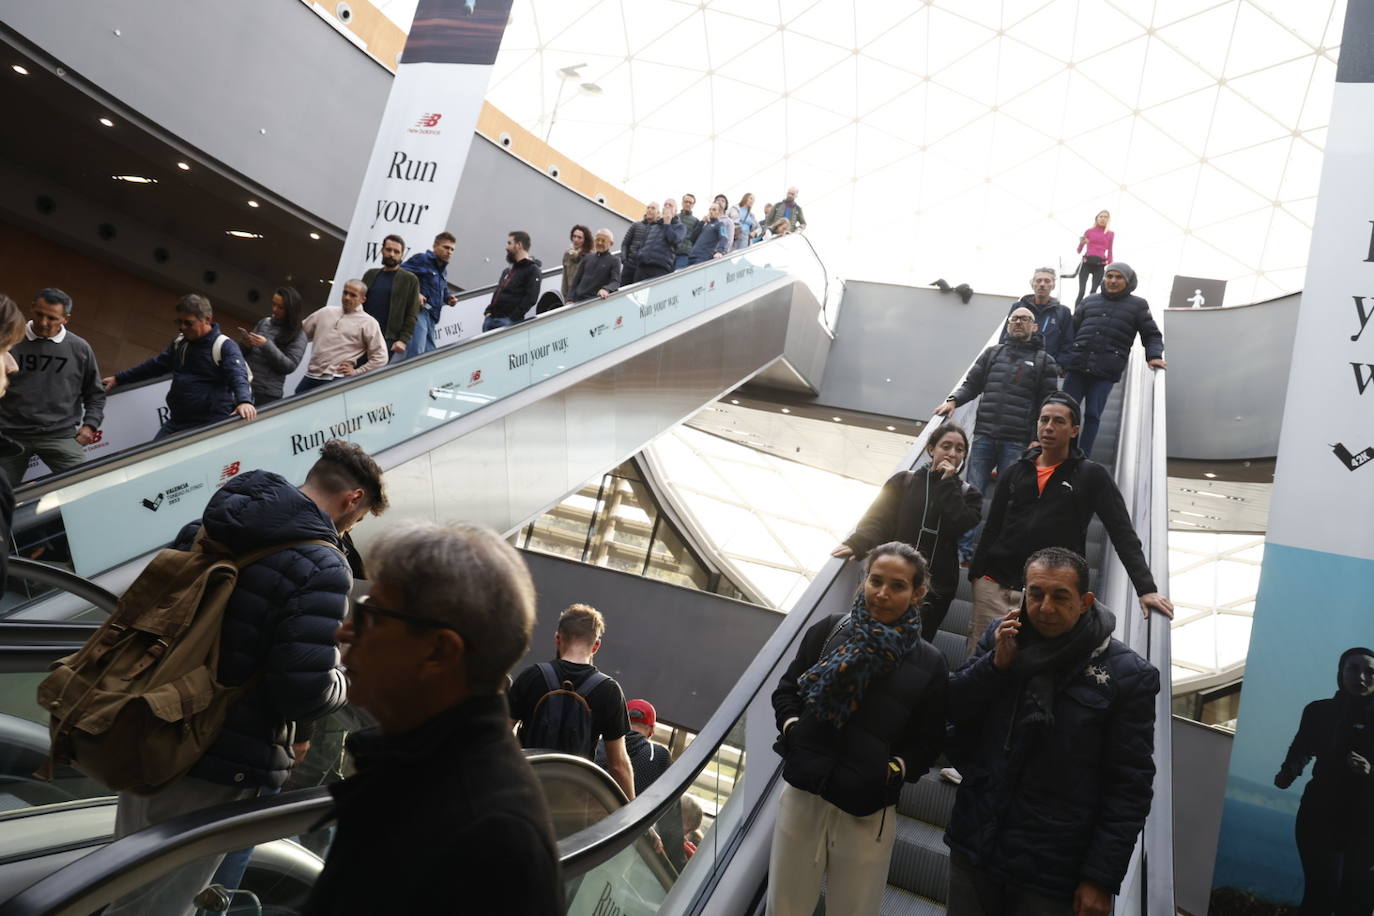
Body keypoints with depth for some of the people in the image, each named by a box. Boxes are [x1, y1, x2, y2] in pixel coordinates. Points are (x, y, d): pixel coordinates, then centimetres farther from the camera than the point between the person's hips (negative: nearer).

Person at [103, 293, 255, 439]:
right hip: (176, 423, 8)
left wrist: (244, 401, -45)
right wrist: (118, 379, 35)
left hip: (211, 426, -8)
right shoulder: (180, 343, 18)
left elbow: (238, 375, -24)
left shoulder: (225, 346, -8)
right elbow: (155, 365, 31)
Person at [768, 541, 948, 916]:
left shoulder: (929, 664, -1)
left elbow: (929, 741, 3)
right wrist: (792, 728, -6)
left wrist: (895, 769, -10)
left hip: (869, 812, -1)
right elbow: (786, 690, 10)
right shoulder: (828, 631, 1)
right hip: (803, 793, 1)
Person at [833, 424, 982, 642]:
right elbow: (877, 520, 0)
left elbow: (958, 526, -7)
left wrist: (948, 483, -4)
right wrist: (856, 544, -19)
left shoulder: (968, 493, 12)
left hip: (934, 589, 0)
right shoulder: (904, 482, 9)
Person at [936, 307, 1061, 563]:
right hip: (984, 436, 2)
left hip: (1016, 443, -2)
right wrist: (953, 400, -5)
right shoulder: (992, 353, 16)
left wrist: (1037, 441, -6)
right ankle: (963, 548, 1)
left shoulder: (1044, 361, 9)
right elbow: (972, 384, 17)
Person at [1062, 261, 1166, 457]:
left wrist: (1154, 356, -6)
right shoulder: (1089, 302, 16)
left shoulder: (1137, 305, 11)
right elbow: (1071, 330, 18)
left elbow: (1152, 335, 13)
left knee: (1093, 415, -2)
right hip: (1077, 366, 2)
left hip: (1106, 372, -2)